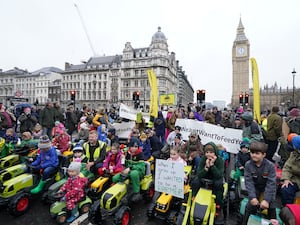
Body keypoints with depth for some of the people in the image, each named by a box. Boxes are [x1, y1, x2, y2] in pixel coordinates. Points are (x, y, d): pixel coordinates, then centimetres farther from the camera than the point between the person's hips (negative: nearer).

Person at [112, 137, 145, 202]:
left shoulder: (140, 154, -14)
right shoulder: (128, 153, 2)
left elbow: (141, 166, -24)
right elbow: (126, 165, 14)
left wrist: (130, 168, -32)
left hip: (138, 171, -6)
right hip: (129, 171, 6)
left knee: (133, 173, -42)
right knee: (115, 178, -11)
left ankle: (136, 193, -23)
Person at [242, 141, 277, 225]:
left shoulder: (270, 166, -24)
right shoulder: (248, 164, -21)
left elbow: (271, 183, -25)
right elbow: (249, 181, -20)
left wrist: (266, 199, -30)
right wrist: (252, 197, -28)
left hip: (268, 187, 0)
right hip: (255, 187, 0)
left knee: (270, 205, -12)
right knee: (251, 204, -10)